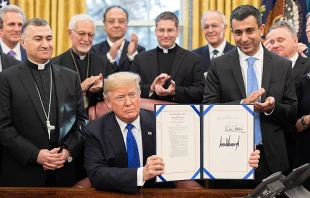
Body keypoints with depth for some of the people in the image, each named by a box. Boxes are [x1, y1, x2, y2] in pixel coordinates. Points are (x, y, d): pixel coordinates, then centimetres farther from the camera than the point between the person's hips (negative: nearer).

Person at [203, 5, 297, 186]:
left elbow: (292, 109, 5)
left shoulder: (283, 65, 3)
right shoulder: (218, 65, -1)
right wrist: (242, 104, -19)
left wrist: (273, 108, -17)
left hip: (271, 157, 1)